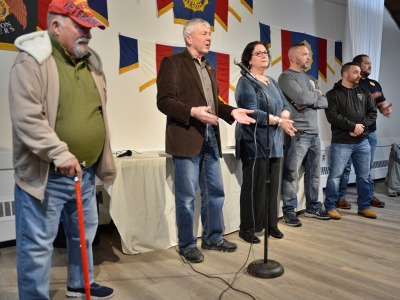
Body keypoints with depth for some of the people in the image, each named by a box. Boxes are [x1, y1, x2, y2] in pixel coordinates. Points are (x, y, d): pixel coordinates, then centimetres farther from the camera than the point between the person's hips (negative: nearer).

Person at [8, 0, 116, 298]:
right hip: (45, 174, -7)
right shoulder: (32, 61, -12)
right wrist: (61, 154, -26)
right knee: (37, 244, 5)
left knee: (84, 234, 22)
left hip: (85, 172, 8)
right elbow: (27, 118, -20)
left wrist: (102, 161, 17)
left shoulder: (91, 61, 10)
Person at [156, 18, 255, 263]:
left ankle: (213, 238, 30)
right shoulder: (172, 63, -3)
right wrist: (192, 112, -25)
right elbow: (164, 101, -12)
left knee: (215, 192, 14)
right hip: (187, 138, -8)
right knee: (187, 196, 2)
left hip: (211, 137, 8)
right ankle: (187, 245, 18)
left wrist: (231, 112, 2)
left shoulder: (209, 68, 20)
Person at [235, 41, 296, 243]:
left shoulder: (272, 82, 18)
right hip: (254, 143, -7)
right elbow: (252, 112, -18)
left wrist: (284, 116, -9)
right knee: (254, 186, -4)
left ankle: (270, 224, 23)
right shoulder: (246, 82, -6)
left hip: (274, 142, 8)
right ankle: (247, 228, 8)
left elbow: (285, 106, 13)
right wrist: (279, 121, -18)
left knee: (272, 185, 10)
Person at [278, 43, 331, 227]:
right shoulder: (287, 77, -4)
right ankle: (289, 212, 5)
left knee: (314, 173, 13)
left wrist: (308, 99, -8)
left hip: (314, 133, 8)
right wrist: (316, 95, 1)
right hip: (297, 133, -8)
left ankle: (313, 208, 26)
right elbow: (301, 97, -19)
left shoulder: (310, 78, 20)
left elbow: (325, 102, 10)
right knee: (292, 174, -4)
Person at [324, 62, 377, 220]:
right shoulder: (333, 94, -2)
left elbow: (372, 112, 7)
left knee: (363, 176, 11)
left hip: (363, 142, 5)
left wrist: (361, 126, -11)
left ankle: (364, 206, 24)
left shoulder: (364, 92, 14)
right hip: (341, 143, -5)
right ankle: (330, 207, 10)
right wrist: (353, 126, -16)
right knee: (335, 175, -2)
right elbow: (332, 116, -14)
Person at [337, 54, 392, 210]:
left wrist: (387, 109, -6)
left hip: (370, 132, 6)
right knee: (346, 166, -2)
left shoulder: (375, 84, 17)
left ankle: (369, 195, 24)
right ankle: (340, 197, 5)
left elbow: (383, 105, 17)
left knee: (367, 166, 14)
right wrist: (369, 98, -16)